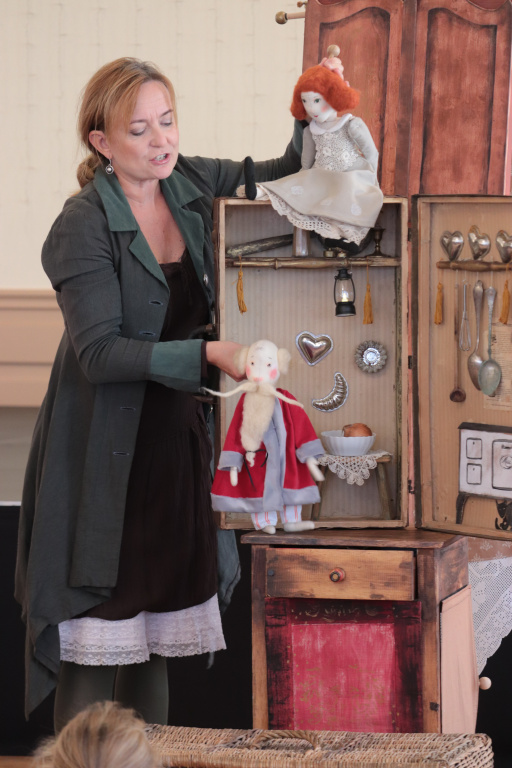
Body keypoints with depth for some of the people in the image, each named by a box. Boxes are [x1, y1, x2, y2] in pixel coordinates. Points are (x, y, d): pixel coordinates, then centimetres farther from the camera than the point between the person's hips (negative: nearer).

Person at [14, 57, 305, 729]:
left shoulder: (191, 184, 4)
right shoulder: (83, 227, -14)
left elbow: (286, 174, 17)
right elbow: (100, 352, -21)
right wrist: (209, 355, -29)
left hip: (177, 434, 6)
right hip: (104, 451, -6)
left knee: (156, 638, 12)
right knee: (95, 642, -6)